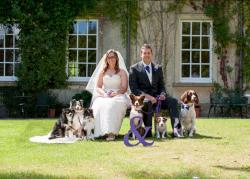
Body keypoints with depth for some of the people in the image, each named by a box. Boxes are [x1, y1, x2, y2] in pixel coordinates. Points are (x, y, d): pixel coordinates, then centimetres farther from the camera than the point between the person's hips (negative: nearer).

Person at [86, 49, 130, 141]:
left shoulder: (122, 72, 14)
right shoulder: (102, 72, 21)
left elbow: (124, 88, 3)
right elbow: (97, 87, 13)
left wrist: (115, 93, -16)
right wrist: (104, 93, -9)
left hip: (118, 96, -2)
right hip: (104, 96, 3)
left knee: (113, 105, -39)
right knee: (99, 105, -35)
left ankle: (111, 132, -47)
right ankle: (102, 131, -40)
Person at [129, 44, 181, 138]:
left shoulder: (158, 68, 15)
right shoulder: (134, 68, 3)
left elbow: (161, 85, 17)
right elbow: (133, 89, -5)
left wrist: (162, 94, -8)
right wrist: (147, 96, -19)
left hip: (156, 96, 4)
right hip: (142, 97, -4)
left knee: (173, 100, -22)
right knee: (147, 102, -39)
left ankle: (175, 129, -31)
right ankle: (148, 131, -30)